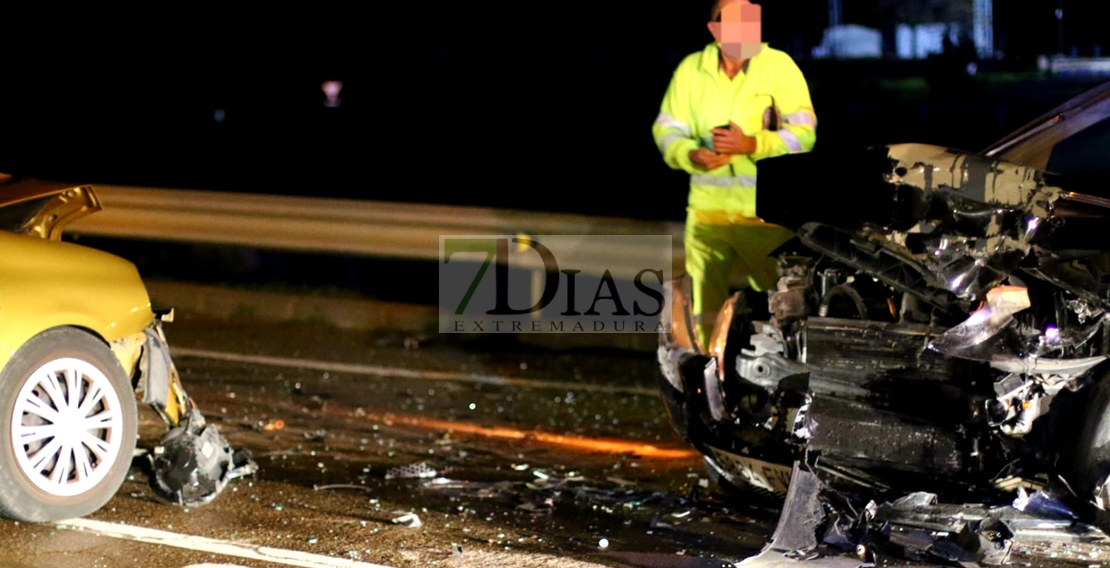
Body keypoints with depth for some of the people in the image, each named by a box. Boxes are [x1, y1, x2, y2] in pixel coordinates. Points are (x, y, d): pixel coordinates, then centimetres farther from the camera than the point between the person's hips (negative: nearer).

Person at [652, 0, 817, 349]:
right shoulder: (691, 69, 4)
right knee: (705, 297, 9)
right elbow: (666, 129, 6)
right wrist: (692, 155, -15)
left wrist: (752, 145, -21)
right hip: (707, 205, 3)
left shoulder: (779, 66, -4)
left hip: (768, 207, -3)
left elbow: (804, 133, -7)